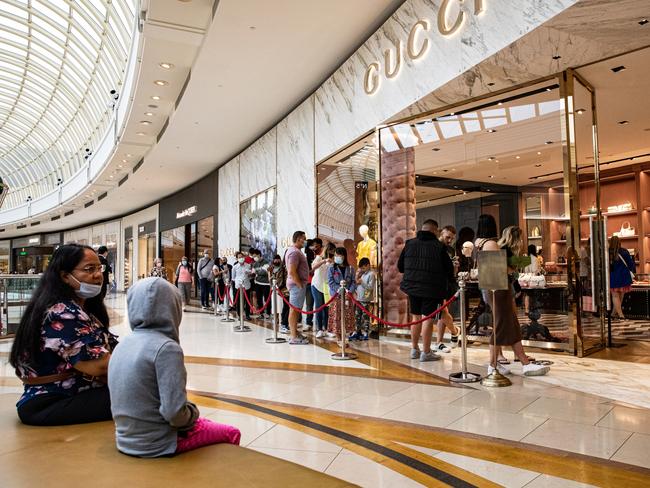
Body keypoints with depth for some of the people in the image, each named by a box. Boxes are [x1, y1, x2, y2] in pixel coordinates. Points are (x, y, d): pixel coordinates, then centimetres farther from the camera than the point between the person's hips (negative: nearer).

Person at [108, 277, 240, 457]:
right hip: (157, 446, -8)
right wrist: (193, 414, -5)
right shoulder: (166, 348, -22)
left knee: (206, 423, 27)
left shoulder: (123, 345, 2)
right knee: (232, 434, 11)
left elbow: (134, 400, 11)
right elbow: (175, 412, -27)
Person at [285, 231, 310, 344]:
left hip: (298, 284, 11)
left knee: (296, 309, 15)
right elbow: (292, 272, -23)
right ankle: (294, 337, -3)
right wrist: (300, 284, -18)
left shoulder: (296, 251, 17)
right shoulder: (294, 252, -17)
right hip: (297, 284, -11)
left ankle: (295, 333, 23)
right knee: (294, 309, -7)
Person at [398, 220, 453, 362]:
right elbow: (449, 269, -5)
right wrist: (446, 280, 16)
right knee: (428, 319, -1)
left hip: (412, 286, 5)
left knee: (416, 317, 15)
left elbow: (400, 266, 9)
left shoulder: (409, 244, 3)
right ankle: (426, 352, 4)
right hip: (432, 289, -5)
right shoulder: (439, 246, -9)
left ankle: (414, 349, 23)